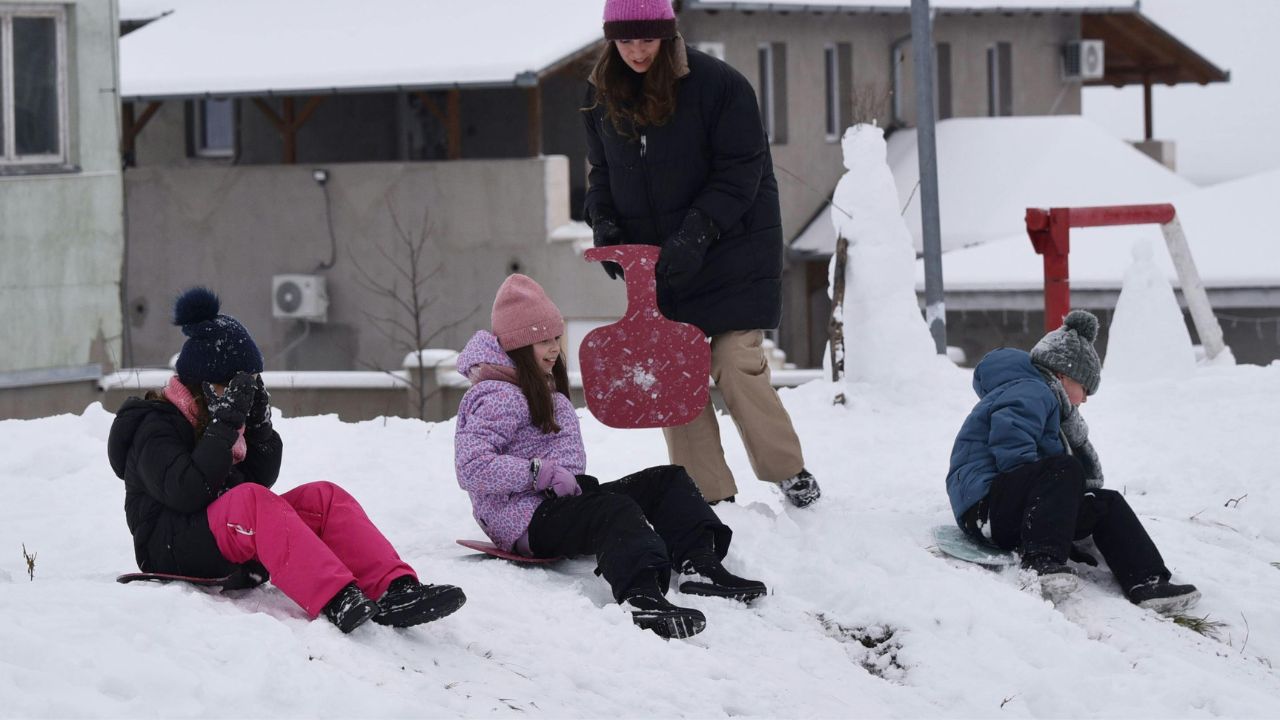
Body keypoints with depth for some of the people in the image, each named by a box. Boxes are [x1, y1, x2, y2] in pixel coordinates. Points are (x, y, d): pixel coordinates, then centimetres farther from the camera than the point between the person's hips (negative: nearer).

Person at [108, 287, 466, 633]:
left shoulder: (214, 415, 18)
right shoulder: (156, 426, -7)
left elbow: (260, 478, 17)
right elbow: (185, 493, -23)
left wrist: (259, 423, 1)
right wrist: (226, 424, -22)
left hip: (232, 534, 8)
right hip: (172, 549, -8)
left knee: (325, 497, -12)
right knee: (251, 500, -37)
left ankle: (395, 592, -32)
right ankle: (337, 602, -56)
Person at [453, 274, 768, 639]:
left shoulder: (543, 388, 21)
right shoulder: (500, 398, -13)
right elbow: (472, 467, -25)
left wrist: (572, 482, 12)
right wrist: (543, 473, -24)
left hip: (558, 499, 11)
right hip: (526, 520, -11)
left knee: (667, 481, 6)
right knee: (615, 510, -38)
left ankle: (700, 566, -14)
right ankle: (643, 597, -65)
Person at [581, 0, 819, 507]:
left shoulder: (717, 84, -14)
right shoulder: (601, 95, 2)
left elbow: (741, 172, -14)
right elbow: (601, 172, 14)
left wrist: (696, 234, -23)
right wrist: (604, 223, -5)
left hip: (730, 253, -5)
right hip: (651, 259, 5)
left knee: (737, 366, -10)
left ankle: (789, 471, 11)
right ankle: (710, 496, 9)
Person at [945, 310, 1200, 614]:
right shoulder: (1031, 393, -8)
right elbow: (1013, 457, -23)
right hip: (985, 506, -11)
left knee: (1107, 504, 10)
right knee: (1064, 469, -32)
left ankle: (1147, 583, -3)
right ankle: (1041, 562, -38)